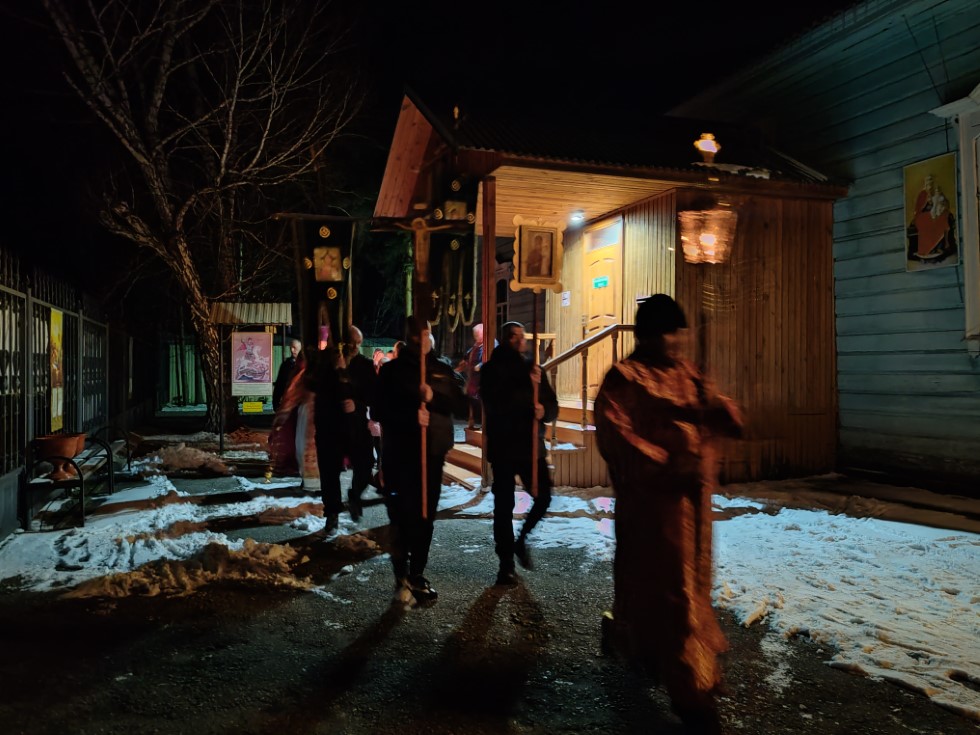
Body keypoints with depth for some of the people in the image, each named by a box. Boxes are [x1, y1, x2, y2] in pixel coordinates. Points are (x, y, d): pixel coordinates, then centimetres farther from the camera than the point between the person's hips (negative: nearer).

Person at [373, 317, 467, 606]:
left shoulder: (443, 370, 10)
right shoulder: (392, 370, 3)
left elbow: (461, 404, 0)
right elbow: (378, 410, -4)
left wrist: (434, 397, -18)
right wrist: (410, 416, -20)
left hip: (433, 454, 3)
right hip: (400, 455, -3)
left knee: (426, 517, 8)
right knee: (403, 517, -7)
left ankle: (417, 575, 20)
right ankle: (402, 578, 1)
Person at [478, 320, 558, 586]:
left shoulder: (533, 369, 11)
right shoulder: (491, 370, -1)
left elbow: (553, 407, 9)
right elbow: (495, 405, -17)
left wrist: (544, 411, -14)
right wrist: (527, 386, -22)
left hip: (531, 445, 4)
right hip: (503, 446, -3)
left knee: (544, 497, -3)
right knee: (504, 506, 2)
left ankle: (521, 540, 24)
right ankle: (506, 565, 13)